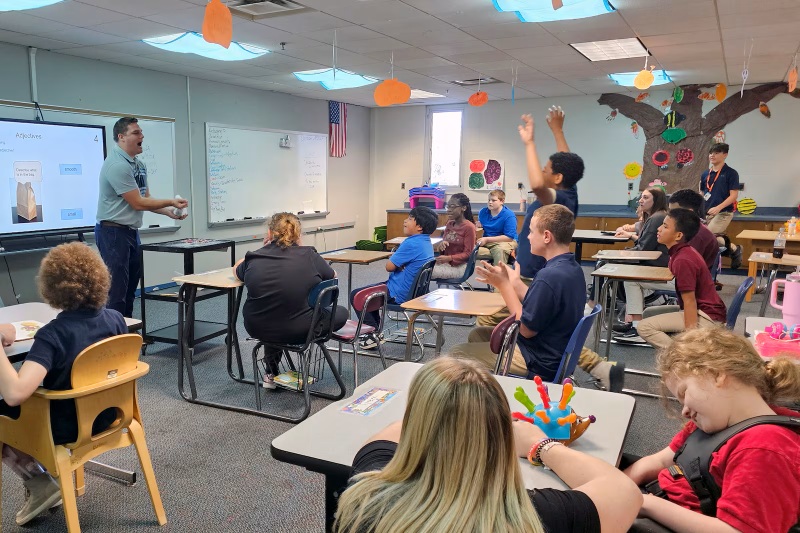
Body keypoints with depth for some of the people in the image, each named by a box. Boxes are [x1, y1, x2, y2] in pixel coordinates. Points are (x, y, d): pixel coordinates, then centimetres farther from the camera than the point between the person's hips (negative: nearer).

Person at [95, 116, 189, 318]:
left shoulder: (139, 164, 10)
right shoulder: (117, 165, -18)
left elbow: (146, 199, 12)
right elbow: (138, 203, -18)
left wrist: (169, 212, -2)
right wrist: (171, 202, -11)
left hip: (132, 231, 9)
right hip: (113, 232, -9)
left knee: (131, 286, 14)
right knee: (116, 290, -5)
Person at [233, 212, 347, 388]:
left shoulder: (254, 258, -5)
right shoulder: (308, 255, -11)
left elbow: (236, 270, 19)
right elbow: (333, 276, 9)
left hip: (258, 329, 4)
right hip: (300, 332, -4)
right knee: (341, 312, 20)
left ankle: (271, 374, 36)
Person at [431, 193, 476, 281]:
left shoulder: (469, 227, -11)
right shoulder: (449, 224, 11)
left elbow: (467, 254, -12)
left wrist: (449, 258, -26)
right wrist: (441, 245, -9)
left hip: (459, 266, -7)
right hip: (446, 263, 7)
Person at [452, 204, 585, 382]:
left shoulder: (549, 276, -29)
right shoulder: (572, 268, 2)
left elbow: (527, 329, -21)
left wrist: (504, 284, -17)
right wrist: (513, 282, 3)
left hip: (539, 364, -10)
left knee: (458, 353, 0)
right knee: (477, 335, 22)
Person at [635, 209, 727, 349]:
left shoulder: (683, 260, -22)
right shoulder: (685, 252, 7)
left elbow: (690, 301, -22)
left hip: (706, 318, -10)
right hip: (707, 311, 10)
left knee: (645, 327, -16)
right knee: (650, 313, 20)